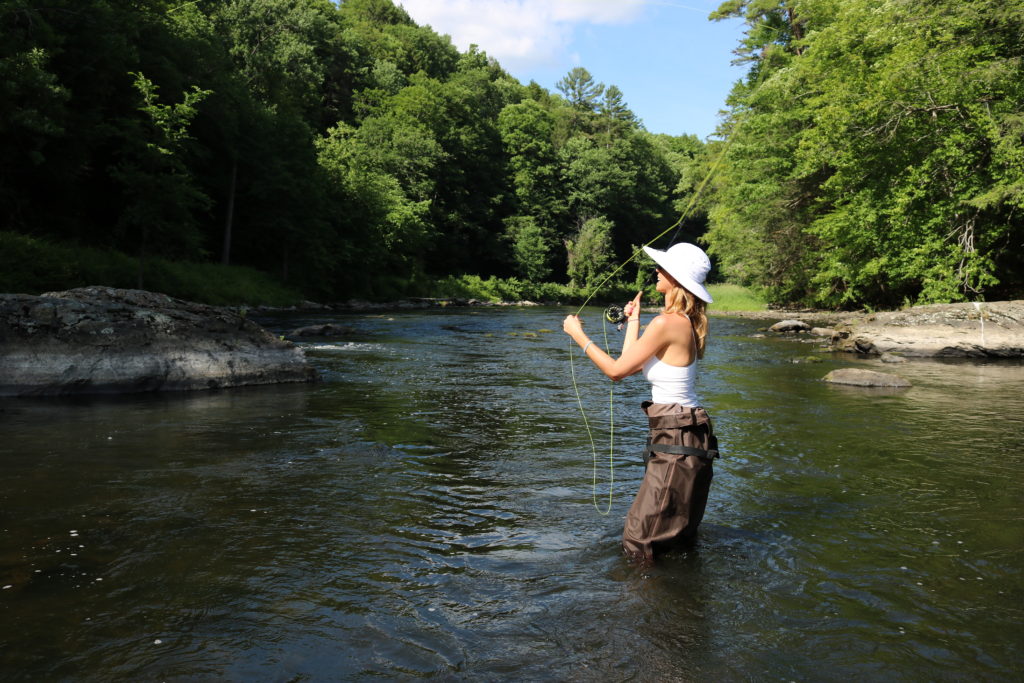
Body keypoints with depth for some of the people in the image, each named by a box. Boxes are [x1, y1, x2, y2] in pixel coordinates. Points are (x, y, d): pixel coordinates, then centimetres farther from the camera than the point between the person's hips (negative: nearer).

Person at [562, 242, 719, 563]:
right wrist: (633, 320, 28)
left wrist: (578, 335, 0)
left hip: (675, 443, -10)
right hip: (690, 439, 10)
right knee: (681, 538, 22)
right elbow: (632, 365, 16)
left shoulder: (666, 323, -19)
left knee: (638, 546, -1)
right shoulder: (685, 321, 10)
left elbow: (617, 369, -12)